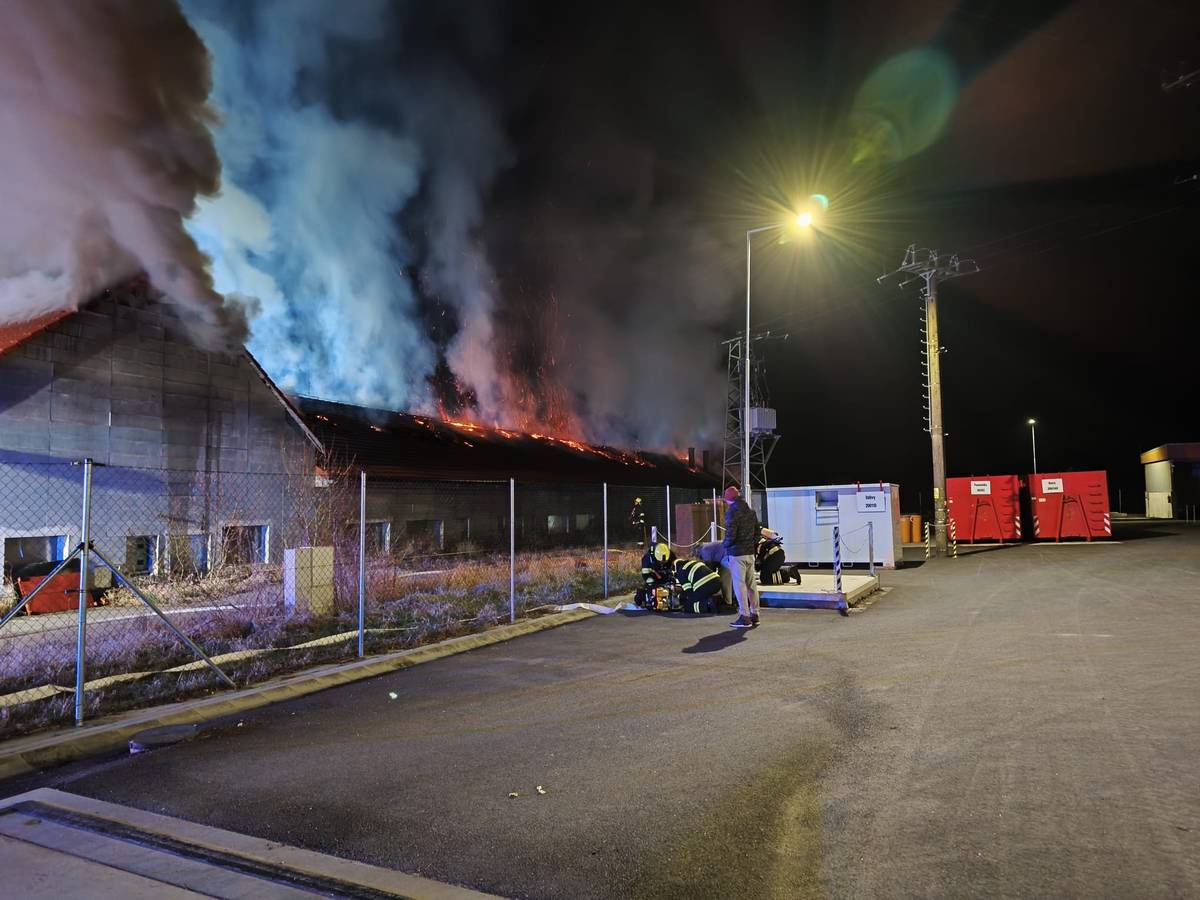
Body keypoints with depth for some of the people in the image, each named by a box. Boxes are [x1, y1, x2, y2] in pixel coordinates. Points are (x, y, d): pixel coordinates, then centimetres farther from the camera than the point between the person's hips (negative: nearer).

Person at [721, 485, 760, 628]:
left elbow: (730, 534, -19)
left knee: (739, 585, -4)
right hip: (750, 552, 8)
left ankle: (745, 617, -4)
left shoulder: (732, 512, -13)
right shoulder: (751, 511, 13)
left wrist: (726, 545, -1)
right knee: (751, 584, 12)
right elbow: (757, 532, 16)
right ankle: (754, 615, 17)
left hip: (737, 553, -8)